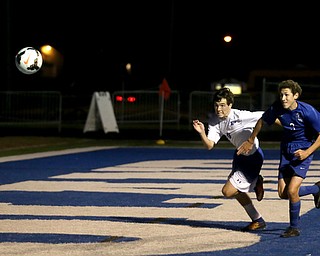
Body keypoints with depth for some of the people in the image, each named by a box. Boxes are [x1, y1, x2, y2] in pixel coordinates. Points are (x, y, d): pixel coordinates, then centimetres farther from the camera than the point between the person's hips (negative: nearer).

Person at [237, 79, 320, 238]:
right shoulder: (277, 107, -10)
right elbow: (262, 121, 11)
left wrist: (307, 152, -22)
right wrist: (250, 141, 17)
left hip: (302, 153, -6)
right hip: (286, 151, 6)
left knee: (292, 190, -18)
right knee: (283, 193, 4)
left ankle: (294, 228, 2)